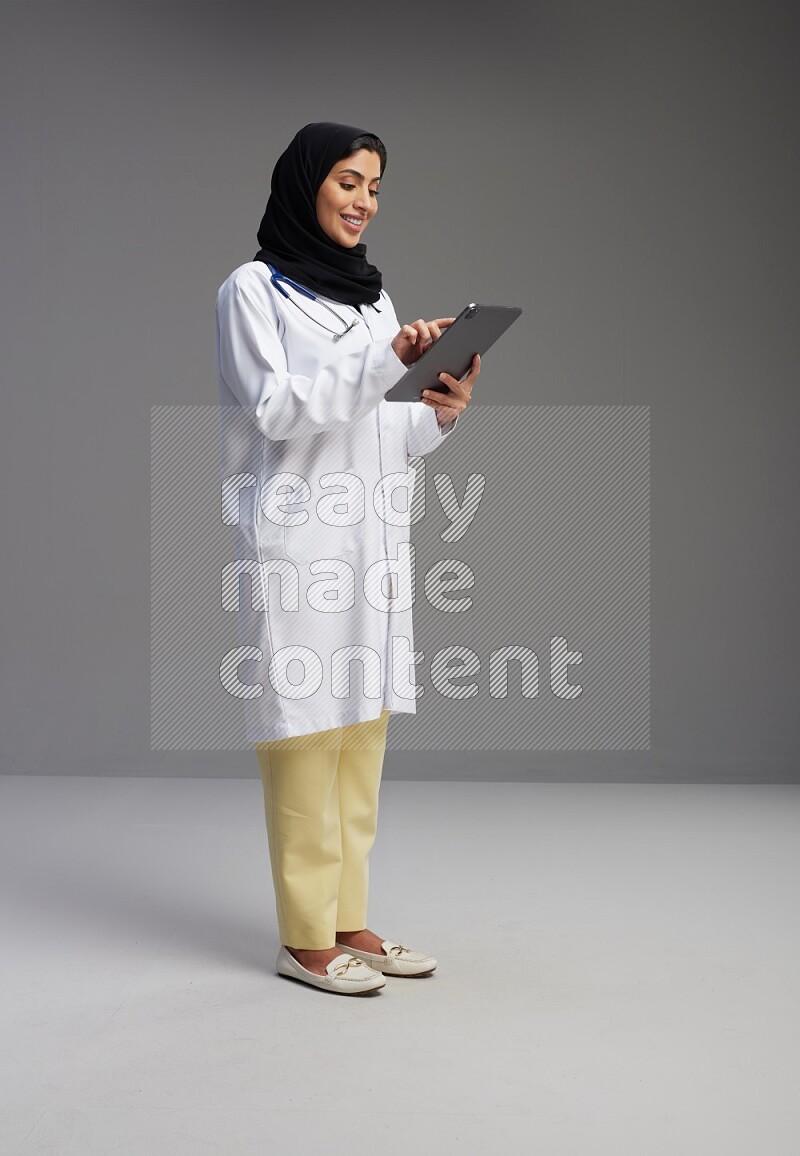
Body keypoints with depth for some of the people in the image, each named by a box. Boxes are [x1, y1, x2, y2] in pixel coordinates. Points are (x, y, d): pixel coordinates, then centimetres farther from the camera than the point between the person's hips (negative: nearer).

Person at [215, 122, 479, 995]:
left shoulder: (372, 295, 18)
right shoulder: (252, 290, -1)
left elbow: (385, 437, 17)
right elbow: (277, 409, -12)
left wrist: (442, 411, -3)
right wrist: (387, 358, -18)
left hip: (374, 543, 7)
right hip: (298, 545, -6)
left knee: (362, 737, 7)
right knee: (305, 738, -5)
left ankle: (348, 920, 16)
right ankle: (305, 938, 3)